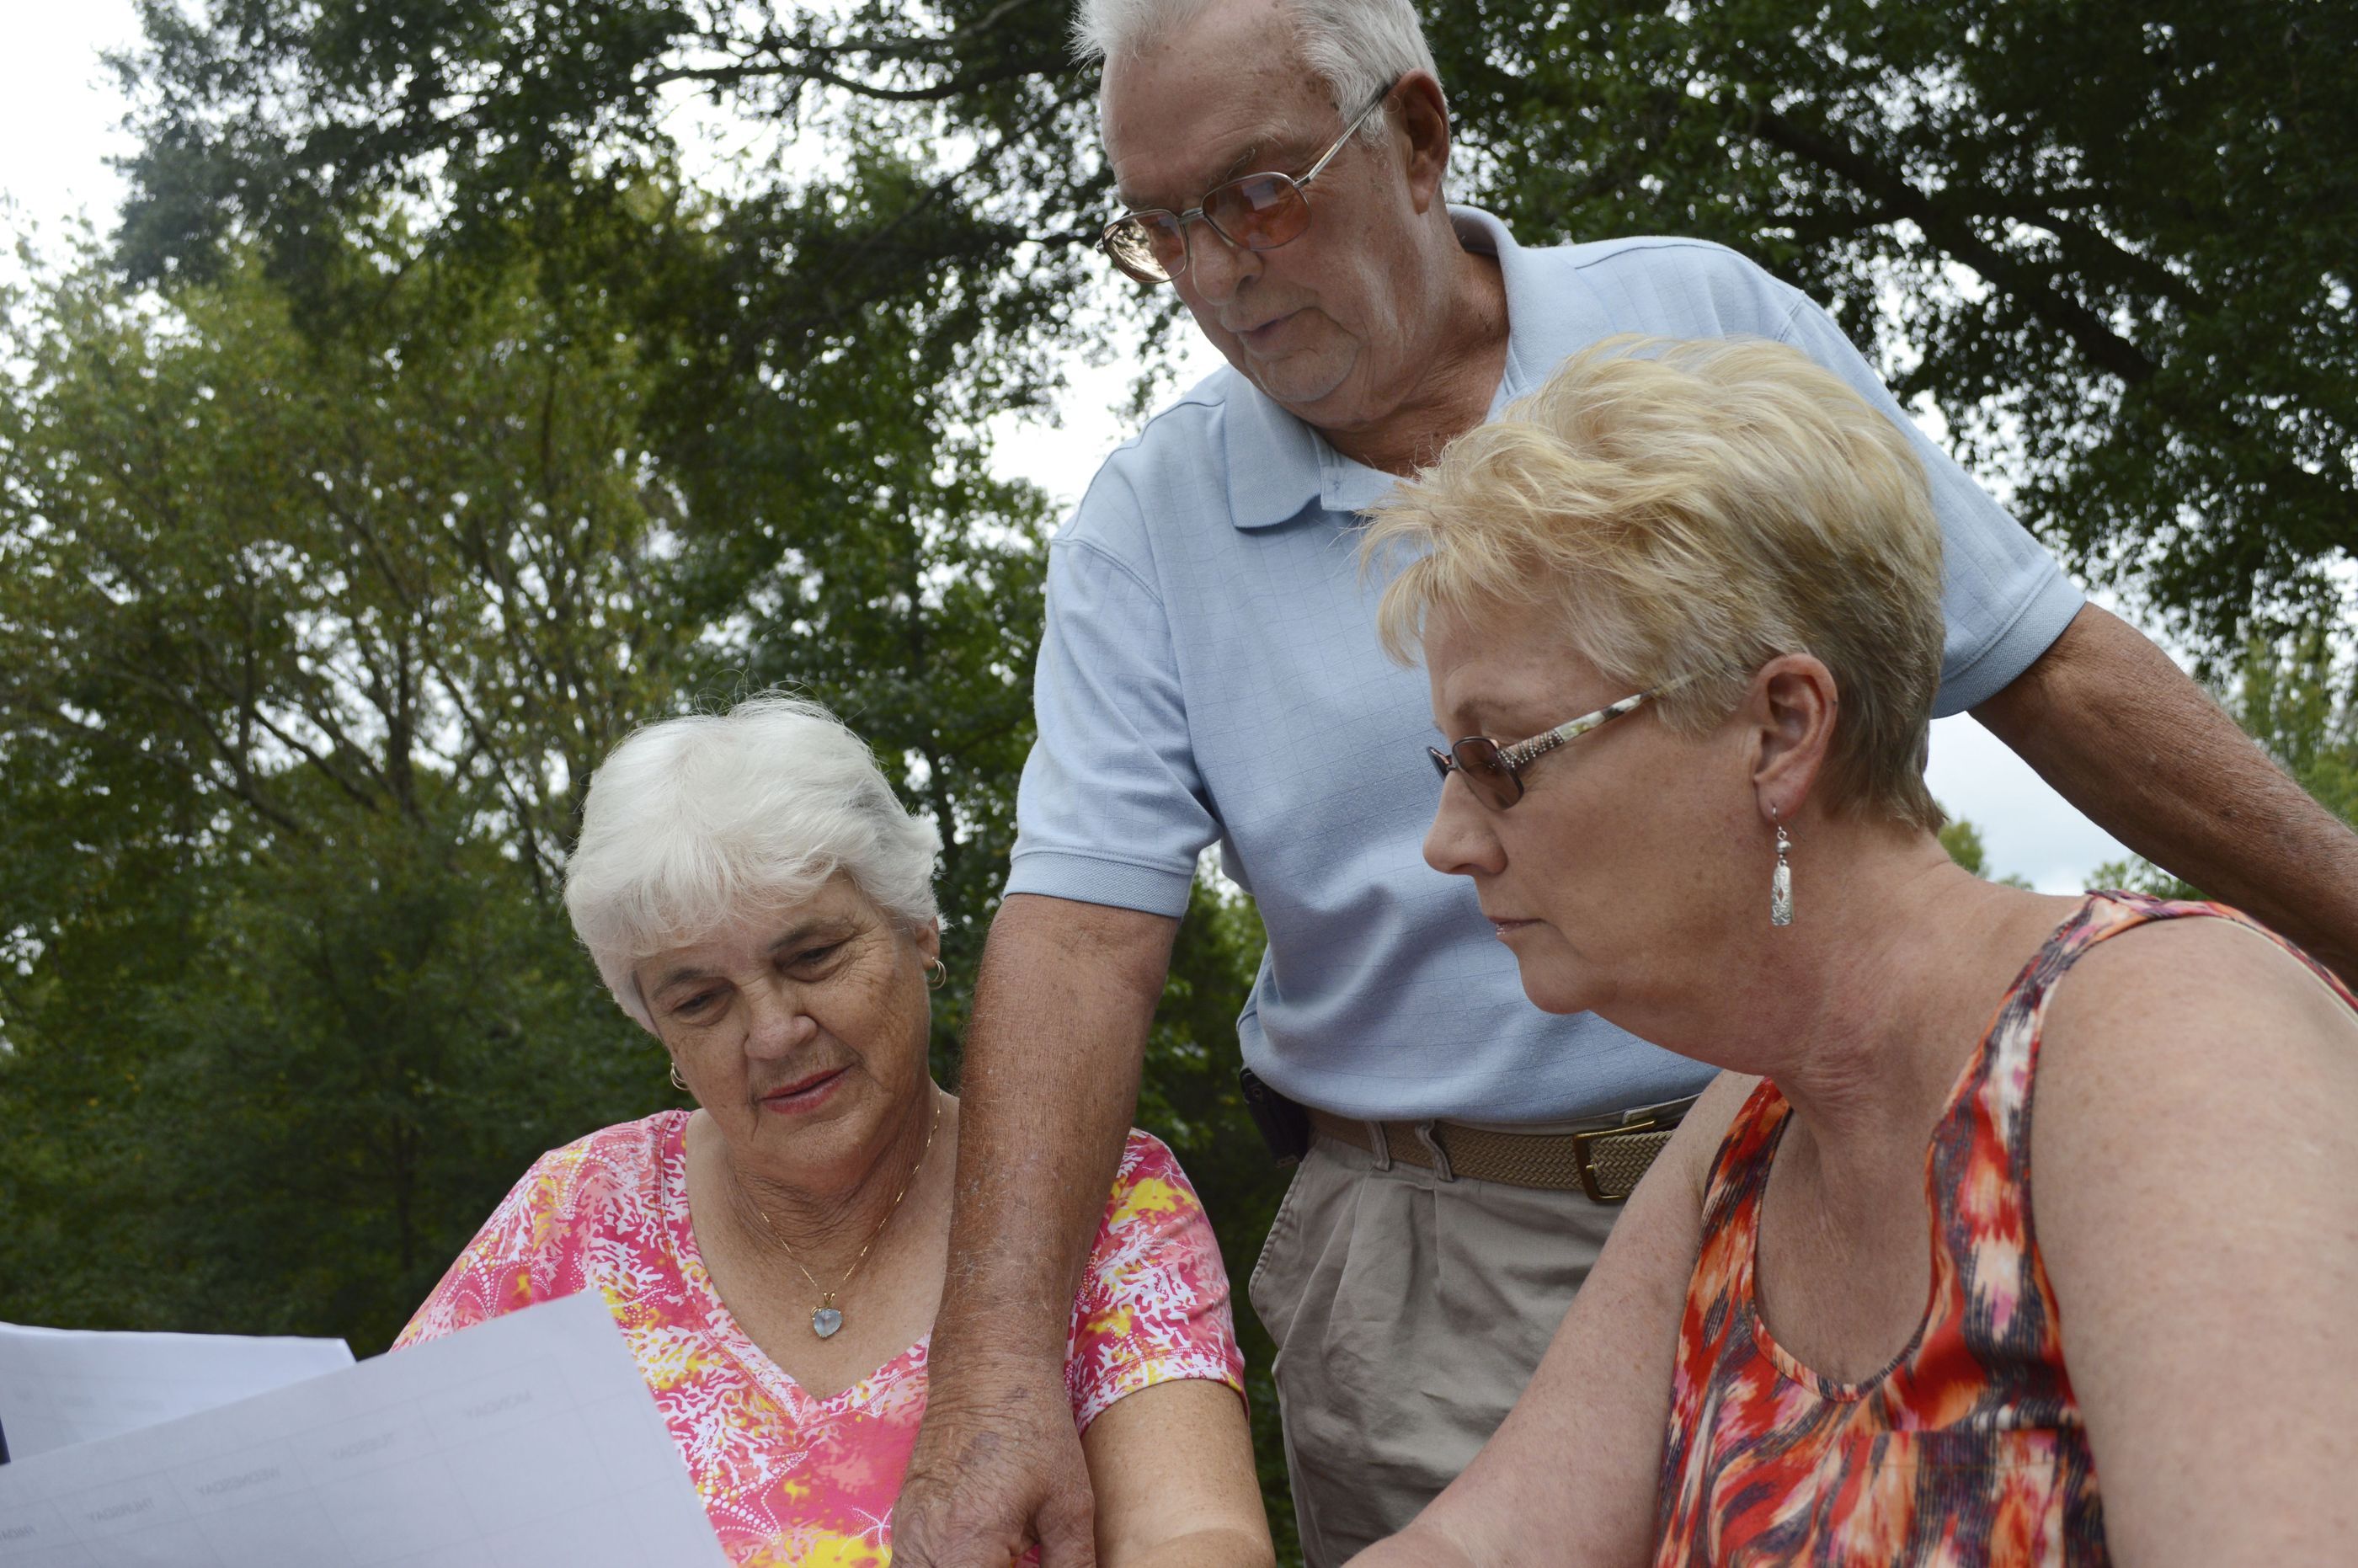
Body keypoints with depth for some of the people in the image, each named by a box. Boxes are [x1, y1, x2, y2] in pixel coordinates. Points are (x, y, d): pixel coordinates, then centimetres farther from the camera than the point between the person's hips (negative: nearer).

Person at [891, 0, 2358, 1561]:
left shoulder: (1708, 322, 0)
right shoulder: (1146, 526, -1)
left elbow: (2047, 669, 2)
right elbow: (1082, 924, -11)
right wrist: (999, 1367, -23)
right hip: (1443, 1283, 0)